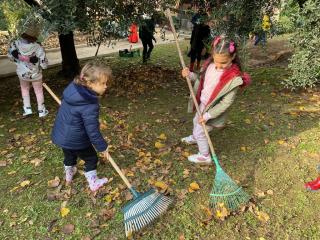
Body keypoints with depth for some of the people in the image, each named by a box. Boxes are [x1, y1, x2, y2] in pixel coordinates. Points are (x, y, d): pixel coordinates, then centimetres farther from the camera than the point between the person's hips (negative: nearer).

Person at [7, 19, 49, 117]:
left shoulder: (15, 44, -21)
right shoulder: (38, 48, -29)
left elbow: (10, 56, -4)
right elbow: (44, 65, -21)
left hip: (22, 73, 2)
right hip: (35, 74, -2)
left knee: (25, 89, 28)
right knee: (39, 91, 18)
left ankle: (27, 109, 29)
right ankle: (41, 111, 31)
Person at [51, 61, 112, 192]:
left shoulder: (73, 88, -8)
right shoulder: (90, 105, -32)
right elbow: (92, 130, -26)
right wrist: (102, 146, -14)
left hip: (61, 135, 8)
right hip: (75, 140, -8)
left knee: (69, 156, 32)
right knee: (91, 159, 17)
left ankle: (69, 176, 56)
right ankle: (93, 183, 34)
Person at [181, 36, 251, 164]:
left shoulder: (234, 78, -31)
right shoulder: (211, 64, -12)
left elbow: (226, 103, -26)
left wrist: (207, 115, -24)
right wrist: (190, 74, -12)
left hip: (213, 110, -7)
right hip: (203, 104, 7)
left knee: (200, 132, 7)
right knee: (196, 121, 31)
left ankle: (204, 156, 33)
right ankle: (195, 138, 63)